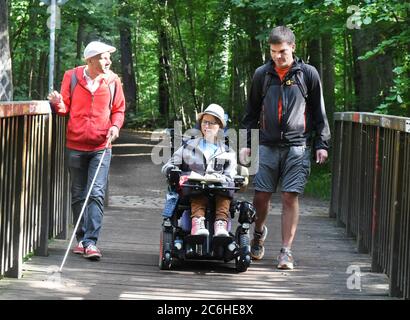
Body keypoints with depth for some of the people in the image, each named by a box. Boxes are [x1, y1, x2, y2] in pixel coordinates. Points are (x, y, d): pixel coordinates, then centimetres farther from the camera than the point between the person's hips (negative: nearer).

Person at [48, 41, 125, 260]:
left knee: (96, 194, -12)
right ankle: (81, 239, 21)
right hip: (75, 145, 1)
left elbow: (118, 109, 10)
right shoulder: (72, 77, 0)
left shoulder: (112, 80, 2)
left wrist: (115, 126, -9)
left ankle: (90, 242, -15)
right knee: (78, 195, 10)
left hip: (101, 146, -1)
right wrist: (57, 103, -18)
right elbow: (65, 107, 4)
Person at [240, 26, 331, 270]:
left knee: (290, 197, -6)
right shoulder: (262, 75, 9)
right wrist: (247, 143, 11)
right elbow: (252, 112, 16)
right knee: (261, 195, 2)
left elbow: (319, 111, 7)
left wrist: (322, 144, 2)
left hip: (297, 146, -2)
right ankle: (259, 233, 31)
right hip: (268, 146, 2)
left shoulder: (308, 74, 4)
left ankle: (286, 251, -1)